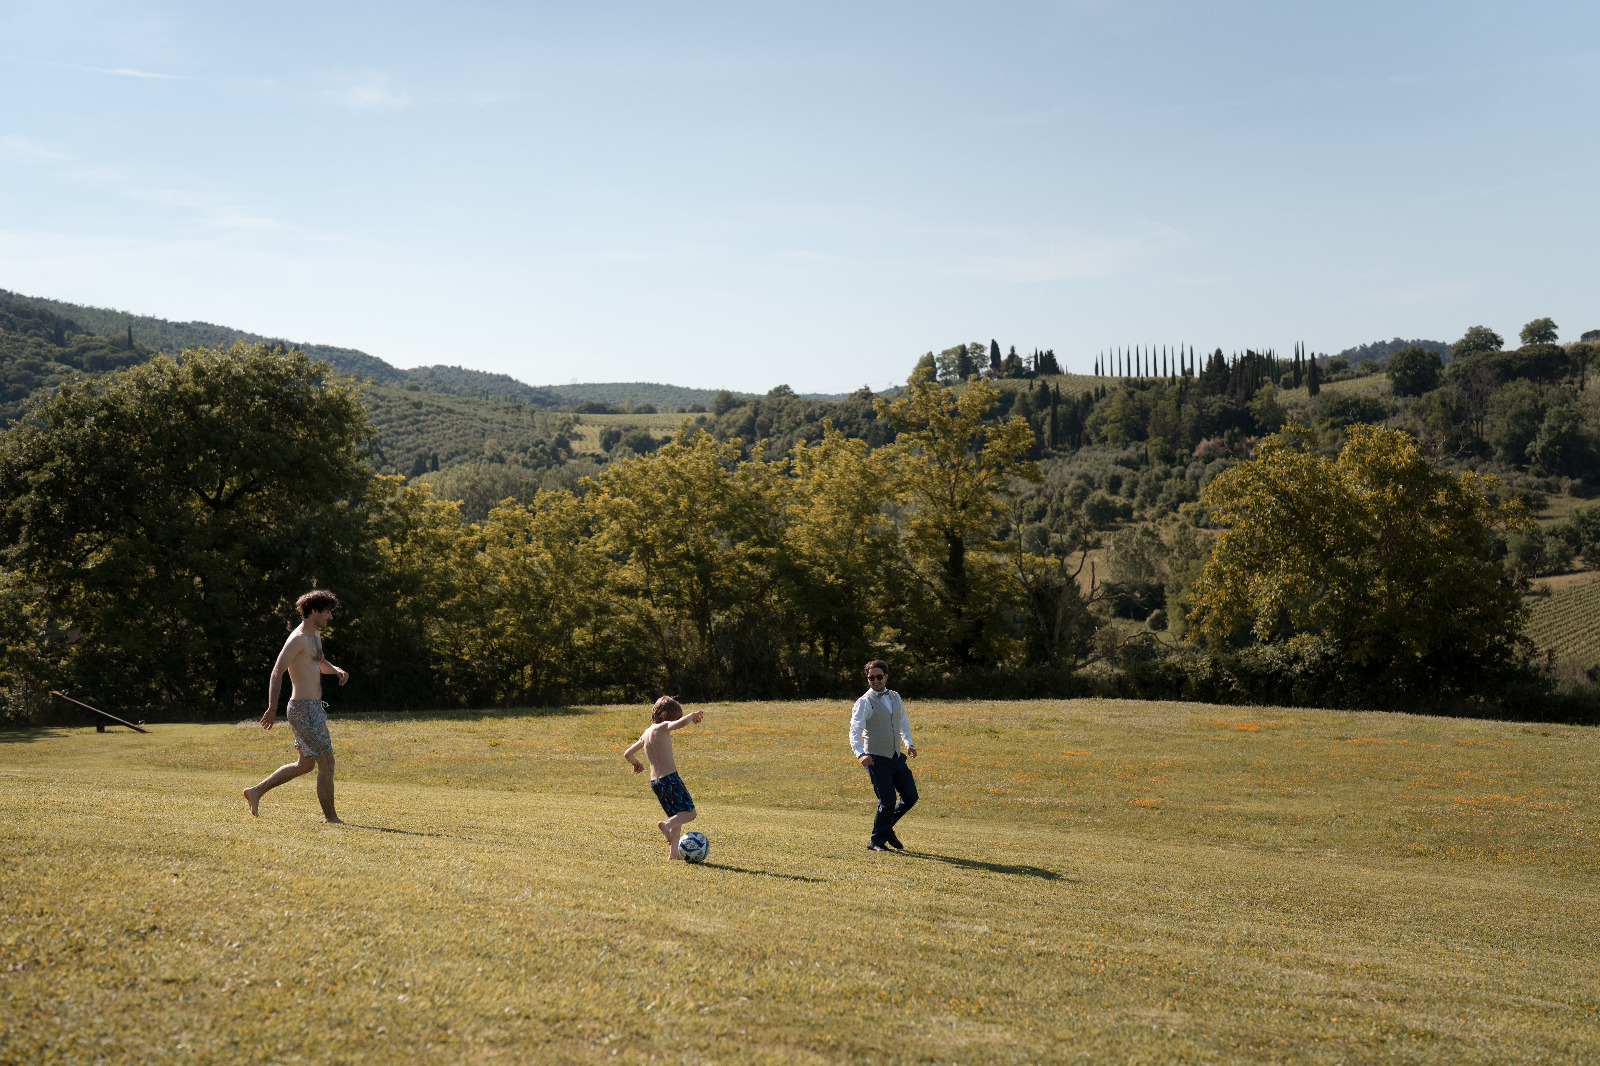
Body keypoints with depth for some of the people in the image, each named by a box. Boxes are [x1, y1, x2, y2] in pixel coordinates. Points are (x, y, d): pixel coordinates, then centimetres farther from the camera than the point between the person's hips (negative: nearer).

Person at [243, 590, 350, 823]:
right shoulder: (298, 639, -15)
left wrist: (338, 671, 9)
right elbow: (277, 672, -22)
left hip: (313, 708, 10)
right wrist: (272, 709, -29)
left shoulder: (315, 635, 14)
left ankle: (256, 792, 25)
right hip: (304, 710, -10)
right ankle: (330, 818, 3)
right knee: (326, 762, -5)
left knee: (306, 764, 18)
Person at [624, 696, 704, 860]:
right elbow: (682, 723, -27)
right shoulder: (662, 727, -7)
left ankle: (673, 852, 10)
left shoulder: (645, 734, 15)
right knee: (689, 812, -3)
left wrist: (636, 764, 41)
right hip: (670, 777, -8)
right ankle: (666, 824, -28)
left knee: (678, 816, 17)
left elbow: (627, 754, 22)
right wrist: (693, 715, -8)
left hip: (654, 782, 8)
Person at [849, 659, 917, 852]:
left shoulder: (895, 697, 11)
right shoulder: (864, 702, -8)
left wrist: (908, 742, 11)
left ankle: (886, 828, 26)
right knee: (887, 802, -7)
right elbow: (855, 731, -17)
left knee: (911, 796, 3)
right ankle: (876, 841, 12)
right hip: (877, 760, -6)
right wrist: (860, 754, -33)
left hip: (897, 757, 6)